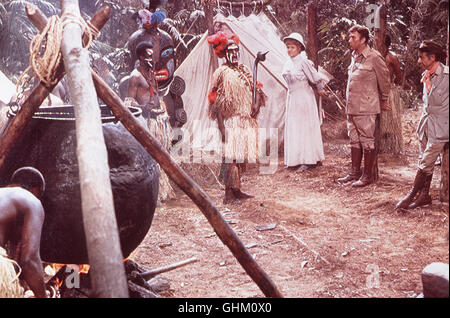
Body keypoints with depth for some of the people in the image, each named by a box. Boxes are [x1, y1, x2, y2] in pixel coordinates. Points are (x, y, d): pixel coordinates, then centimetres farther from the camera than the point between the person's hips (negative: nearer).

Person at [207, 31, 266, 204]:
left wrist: (256, 103, -1)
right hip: (231, 121, -7)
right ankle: (229, 194, -6)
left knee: (243, 156, 10)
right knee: (231, 157, -10)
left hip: (248, 120, 7)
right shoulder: (221, 73, -3)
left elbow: (254, 89, 22)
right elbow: (216, 102, -6)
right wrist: (221, 126, -12)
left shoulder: (244, 70, 16)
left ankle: (236, 190, 19)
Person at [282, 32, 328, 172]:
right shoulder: (288, 63, 8)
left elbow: (316, 78, -8)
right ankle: (296, 160, 14)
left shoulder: (303, 62, -14)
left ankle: (308, 160, 3)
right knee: (292, 129, 7)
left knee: (305, 128, -3)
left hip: (304, 98, -7)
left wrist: (321, 90, 5)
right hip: (292, 98, 7)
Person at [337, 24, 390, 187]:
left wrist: (384, 101, 7)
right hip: (351, 107, 8)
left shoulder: (374, 57, -11)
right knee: (354, 141, 14)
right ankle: (355, 172, 23)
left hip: (366, 108, -8)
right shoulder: (354, 56, 13)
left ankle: (368, 175, 6)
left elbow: (384, 79, -3)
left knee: (367, 141, -1)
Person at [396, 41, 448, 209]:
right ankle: (424, 195, 18)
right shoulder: (427, 75, 11)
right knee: (425, 162, 11)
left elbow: (435, 100, -18)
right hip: (426, 123, 8)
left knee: (425, 163, -5)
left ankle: (412, 194, 2)